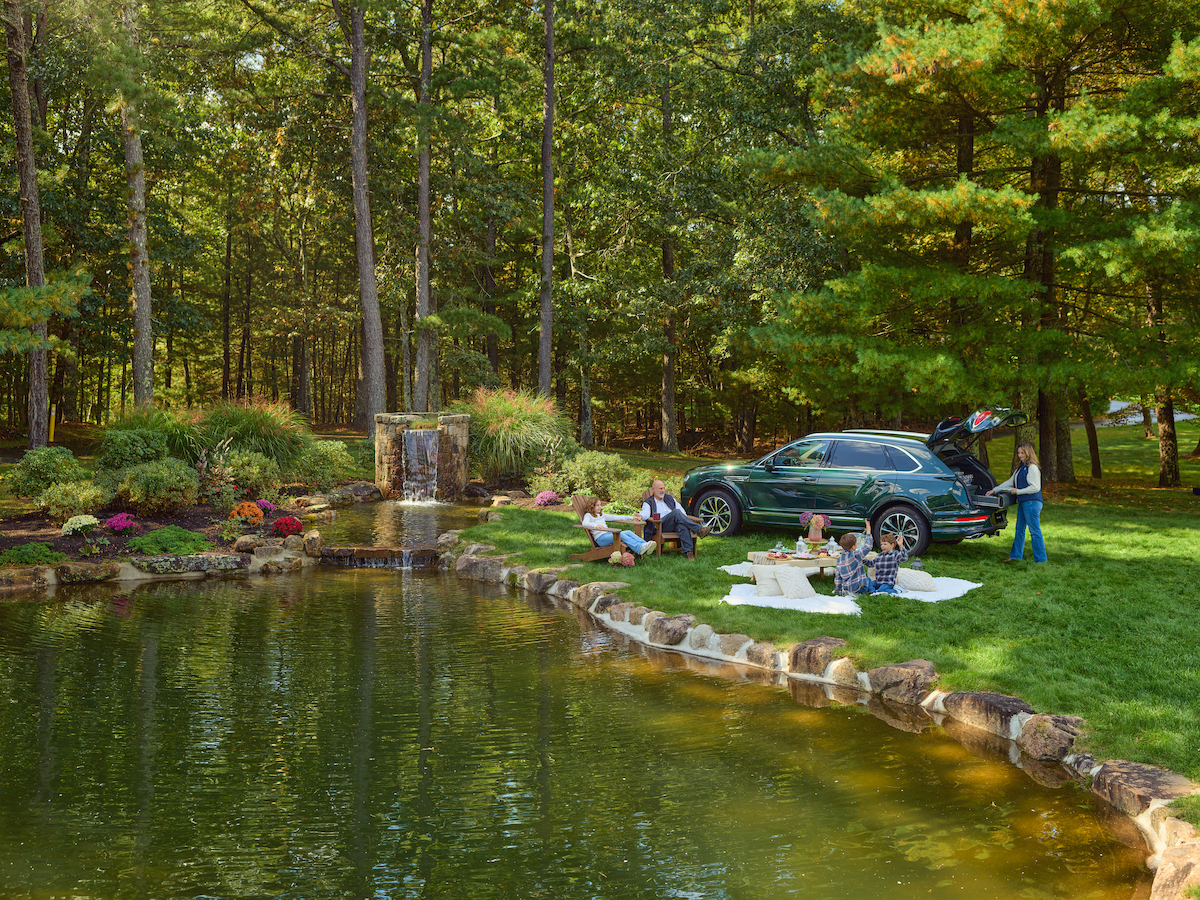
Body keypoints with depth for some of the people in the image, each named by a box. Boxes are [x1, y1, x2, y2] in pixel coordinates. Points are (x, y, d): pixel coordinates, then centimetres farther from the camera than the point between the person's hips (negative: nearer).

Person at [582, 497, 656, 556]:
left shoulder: (602, 515, 30)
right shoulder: (588, 515, 7)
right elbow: (585, 523, -15)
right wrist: (595, 525, -35)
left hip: (609, 533, 8)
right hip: (600, 538, -8)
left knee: (628, 532, -17)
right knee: (621, 534, -31)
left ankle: (644, 544, -37)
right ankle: (639, 548, -49)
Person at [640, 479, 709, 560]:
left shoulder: (670, 499, 30)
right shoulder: (648, 503, 17)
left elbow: (681, 510, 21)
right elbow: (645, 513, -5)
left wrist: (684, 519, -2)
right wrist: (641, 516, -30)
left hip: (675, 525, 4)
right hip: (660, 527, -3)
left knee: (683, 525, -36)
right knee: (676, 512, -31)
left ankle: (688, 552, -50)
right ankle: (698, 530, -41)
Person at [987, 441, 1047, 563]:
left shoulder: (1032, 468, -12)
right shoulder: (1020, 467, 18)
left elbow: (1035, 488, -15)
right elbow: (1010, 482, 26)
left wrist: (1018, 491, -14)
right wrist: (995, 490, 22)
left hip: (1032, 502, -10)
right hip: (1023, 502, 10)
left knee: (1035, 531, -6)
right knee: (1019, 530, 14)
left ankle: (1040, 559, -2)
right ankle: (1015, 556, 21)